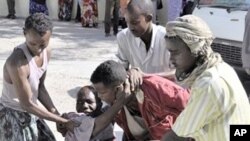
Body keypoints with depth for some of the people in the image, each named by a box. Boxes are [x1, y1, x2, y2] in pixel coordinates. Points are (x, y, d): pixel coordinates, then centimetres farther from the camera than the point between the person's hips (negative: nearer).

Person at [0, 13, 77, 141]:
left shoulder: (46, 52, -6)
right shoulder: (17, 62, -32)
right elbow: (27, 104, -26)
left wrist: (57, 115, -4)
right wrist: (64, 122, -22)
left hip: (29, 113, 8)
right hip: (11, 115, -8)